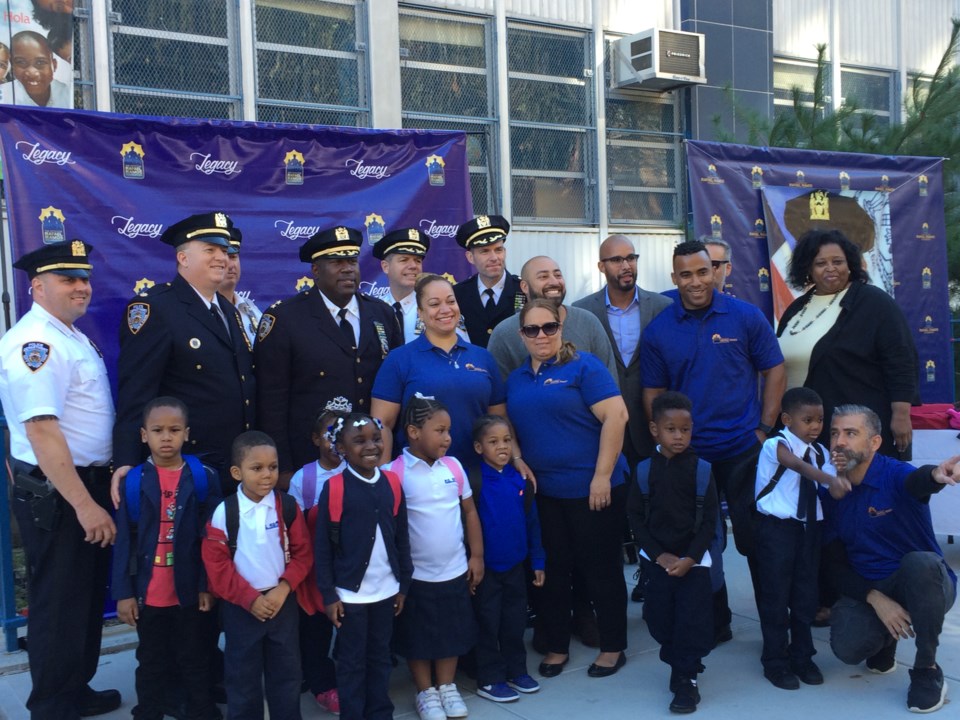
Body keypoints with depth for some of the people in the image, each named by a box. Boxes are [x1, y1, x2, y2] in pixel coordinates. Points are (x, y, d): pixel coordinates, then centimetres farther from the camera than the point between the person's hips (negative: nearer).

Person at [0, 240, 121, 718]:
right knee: (58, 605, 5)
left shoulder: (72, 336, 11)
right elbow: (41, 431, -25)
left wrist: (97, 495, 16)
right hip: (55, 494, -10)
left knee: (89, 597, 20)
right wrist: (84, 505, -25)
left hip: (89, 483, 10)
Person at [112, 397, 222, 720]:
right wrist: (123, 592, -5)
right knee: (151, 663, 16)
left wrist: (208, 586, -6)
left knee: (194, 660, 14)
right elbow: (123, 541, -3)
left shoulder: (203, 478, -6)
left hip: (190, 591, 0)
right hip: (147, 593, 1)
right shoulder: (133, 481, -5)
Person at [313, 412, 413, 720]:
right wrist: (329, 594, -9)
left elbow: (402, 539, 5)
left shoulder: (392, 484, -2)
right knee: (352, 662, 10)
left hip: (386, 590, 4)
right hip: (350, 593, -3)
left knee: (381, 657, 17)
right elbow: (322, 547, -10)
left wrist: (403, 584, 6)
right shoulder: (333, 488, -13)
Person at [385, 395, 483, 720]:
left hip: (455, 571, 4)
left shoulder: (453, 466, -1)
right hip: (416, 575, -4)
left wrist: (476, 555, 5)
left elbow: (469, 511, 7)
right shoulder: (395, 473, -15)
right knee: (418, 636, 12)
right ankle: (426, 692, 30)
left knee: (452, 632, 17)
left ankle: (447, 686, 35)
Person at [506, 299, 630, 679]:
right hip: (543, 491, 5)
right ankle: (556, 646, 28)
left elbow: (616, 415, -15)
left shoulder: (583, 366, -8)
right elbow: (511, 428, 17)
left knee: (600, 568, 7)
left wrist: (602, 476, -18)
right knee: (553, 570, 13)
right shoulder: (516, 379, 10)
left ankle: (613, 647, 23)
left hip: (591, 489, -5)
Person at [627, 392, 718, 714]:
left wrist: (690, 558, -12)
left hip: (694, 560, -1)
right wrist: (658, 555, -8)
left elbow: (709, 520, -4)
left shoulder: (701, 469, -5)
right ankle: (682, 663, 31)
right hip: (657, 560, 2)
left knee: (692, 620, -5)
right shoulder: (644, 470, -3)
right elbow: (636, 518, 0)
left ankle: (685, 679, 11)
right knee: (659, 619, 6)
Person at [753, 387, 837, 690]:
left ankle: (802, 656, 27)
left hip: (809, 527, 6)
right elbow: (798, 465, -32)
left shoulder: (820, 451, 7)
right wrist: (831, 480, -46)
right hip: (777, 527, -5)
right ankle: (775, 662, 14)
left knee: (806, 594, 11)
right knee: (776, 595, 1)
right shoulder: (775, 445, -11)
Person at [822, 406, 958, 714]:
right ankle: (885, 640, 15)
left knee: (919, 562, -38)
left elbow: (915, 481, -46)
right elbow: (835, 561, -1)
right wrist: (875, 599, -18)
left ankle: (927, 670, -17)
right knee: (847, 648, -26)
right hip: (868, 588, 3)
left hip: (924, 583, -3)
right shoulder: (829, 492, -3)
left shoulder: (894, 474, -18)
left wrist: (935, 475, -71)